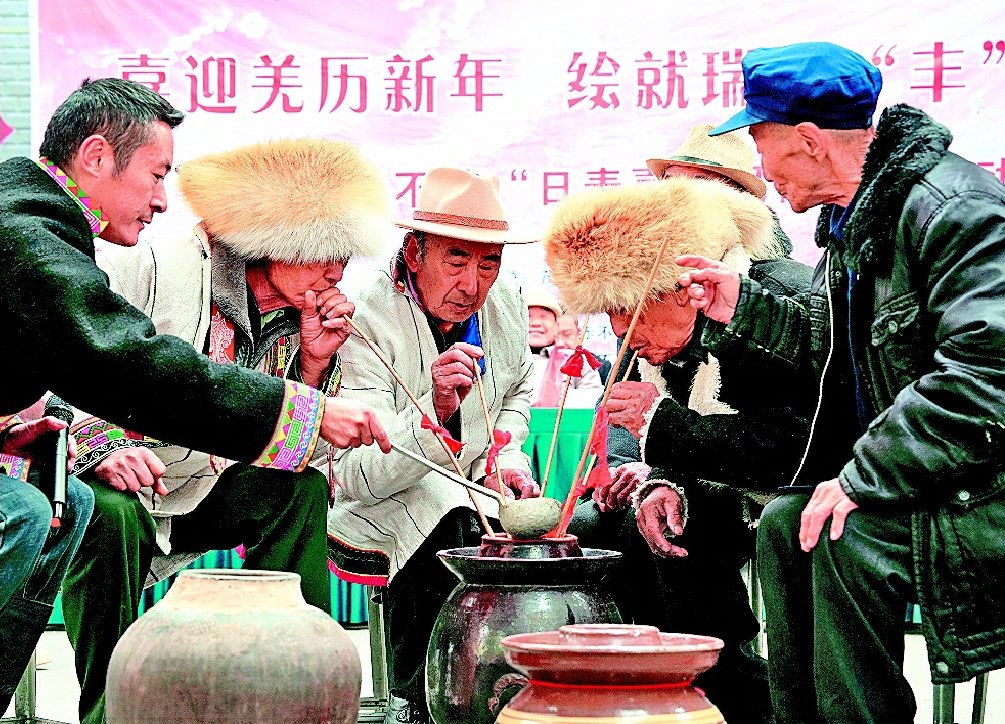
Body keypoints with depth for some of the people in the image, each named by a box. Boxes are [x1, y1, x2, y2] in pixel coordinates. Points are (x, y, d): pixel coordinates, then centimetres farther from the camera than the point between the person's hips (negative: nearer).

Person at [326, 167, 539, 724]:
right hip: (371, 512, -6)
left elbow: (516, 392, 22)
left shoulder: (503, 303, -3)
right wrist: (435, 410, -44)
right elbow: (357, 478, -30)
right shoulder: (367, 318, -24)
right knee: (453, 531, -35)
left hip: (467, 491, 6)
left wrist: (506, 458, 2)